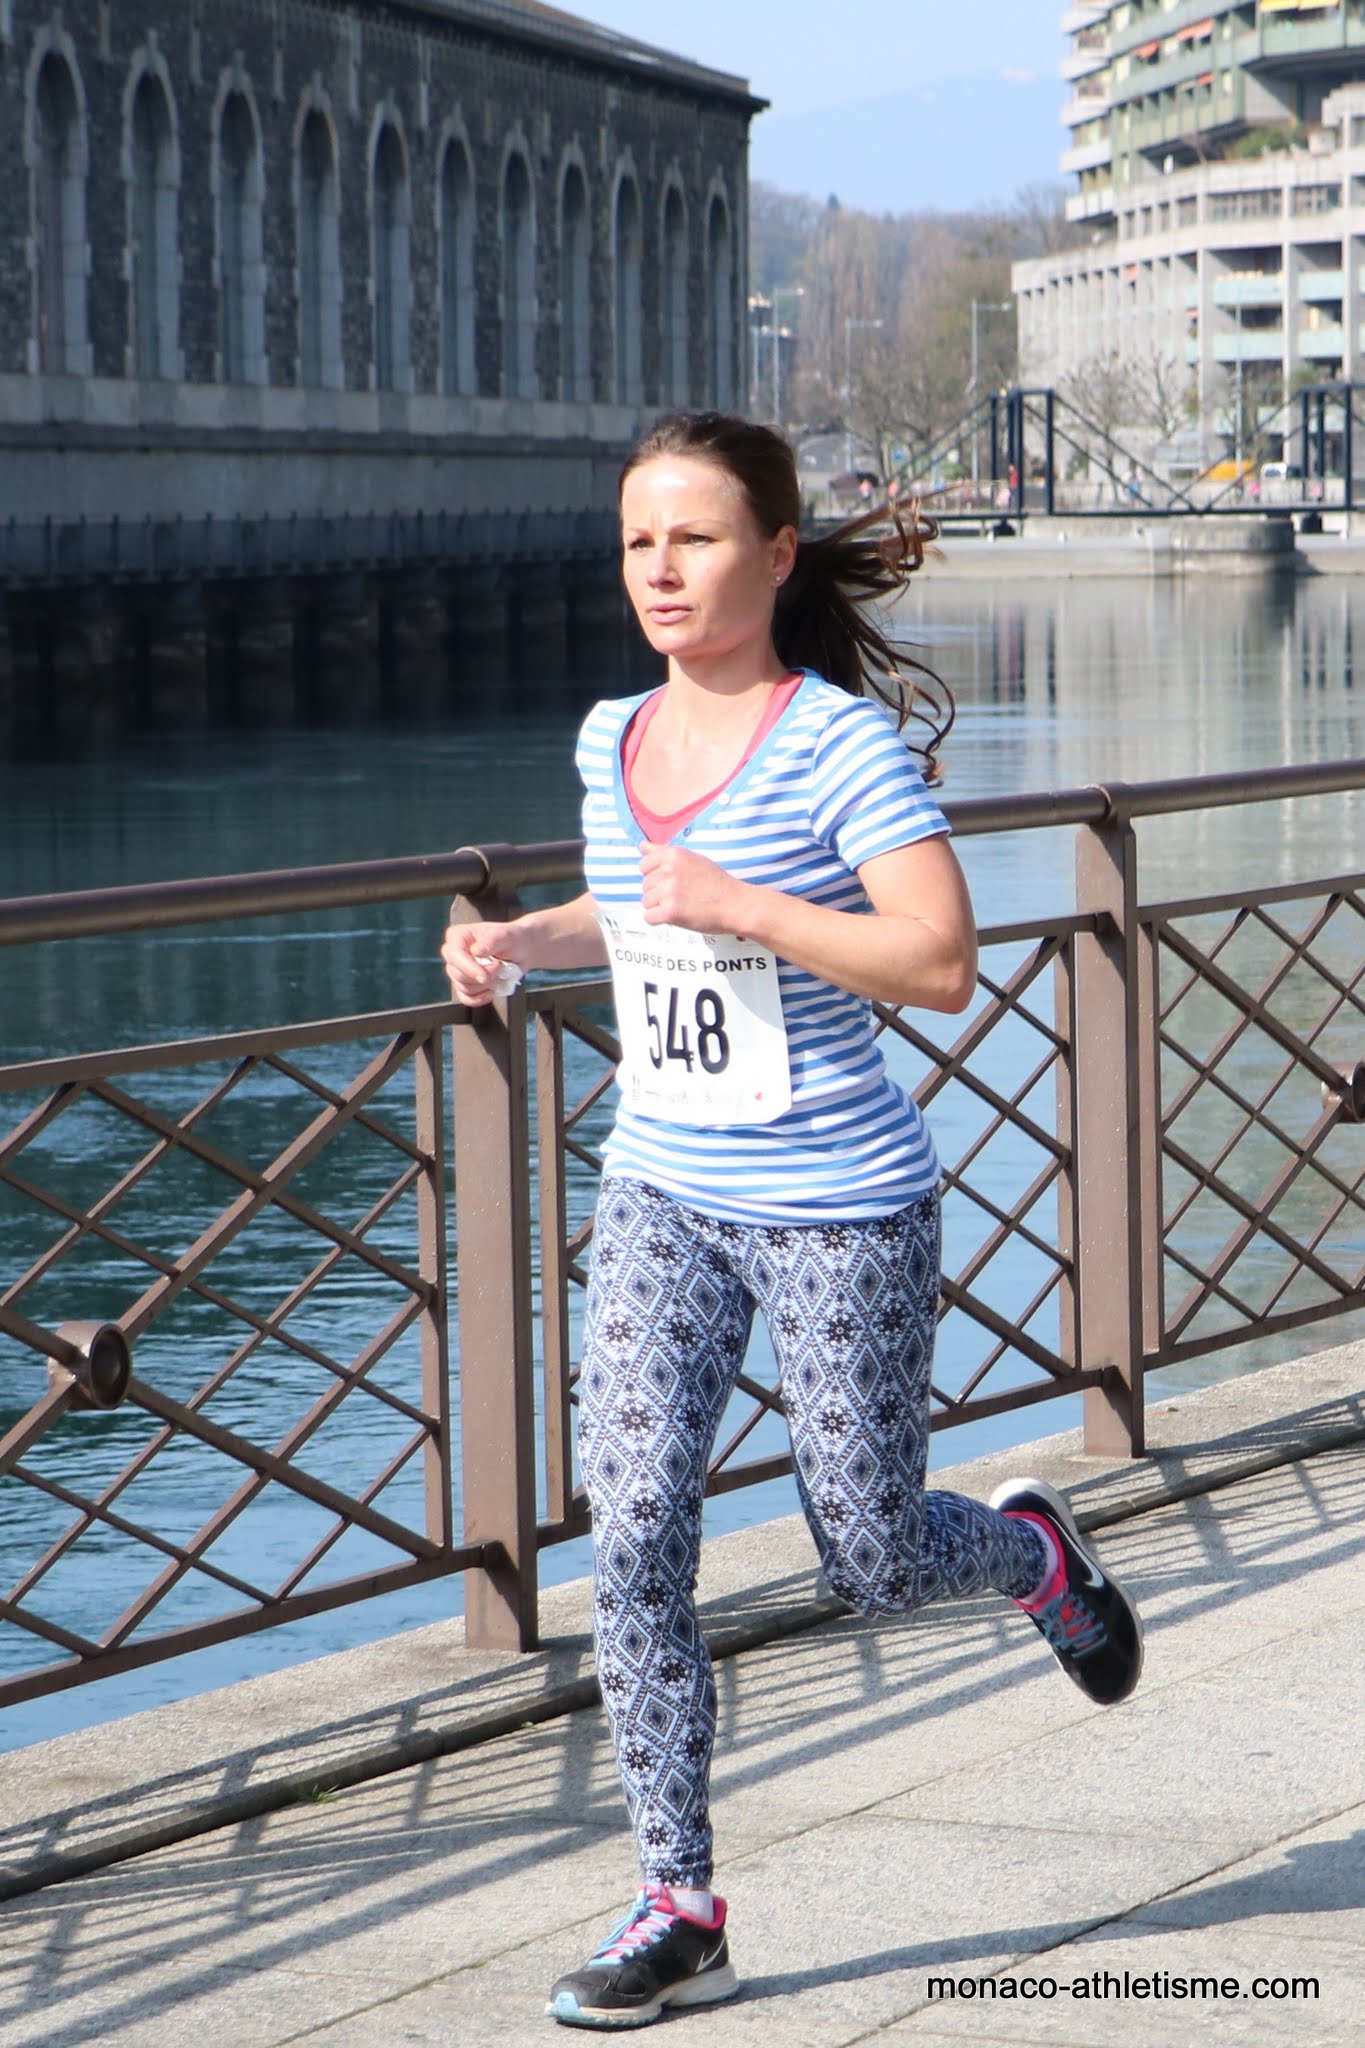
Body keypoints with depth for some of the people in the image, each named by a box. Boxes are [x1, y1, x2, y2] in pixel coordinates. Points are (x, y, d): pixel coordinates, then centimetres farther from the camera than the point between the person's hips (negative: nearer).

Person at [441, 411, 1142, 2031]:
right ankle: (679, 1911, 3)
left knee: (873, 1563, 5)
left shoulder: (843, 743, -15)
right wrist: (515, 944, 5)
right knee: (632, 1537, -5)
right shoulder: (613, 740, 5)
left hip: (837, 1207, -5)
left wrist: (737, 906, -28)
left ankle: (1032, 1551, 41)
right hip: (660, 1194, 5)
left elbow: (943, 964, -22)